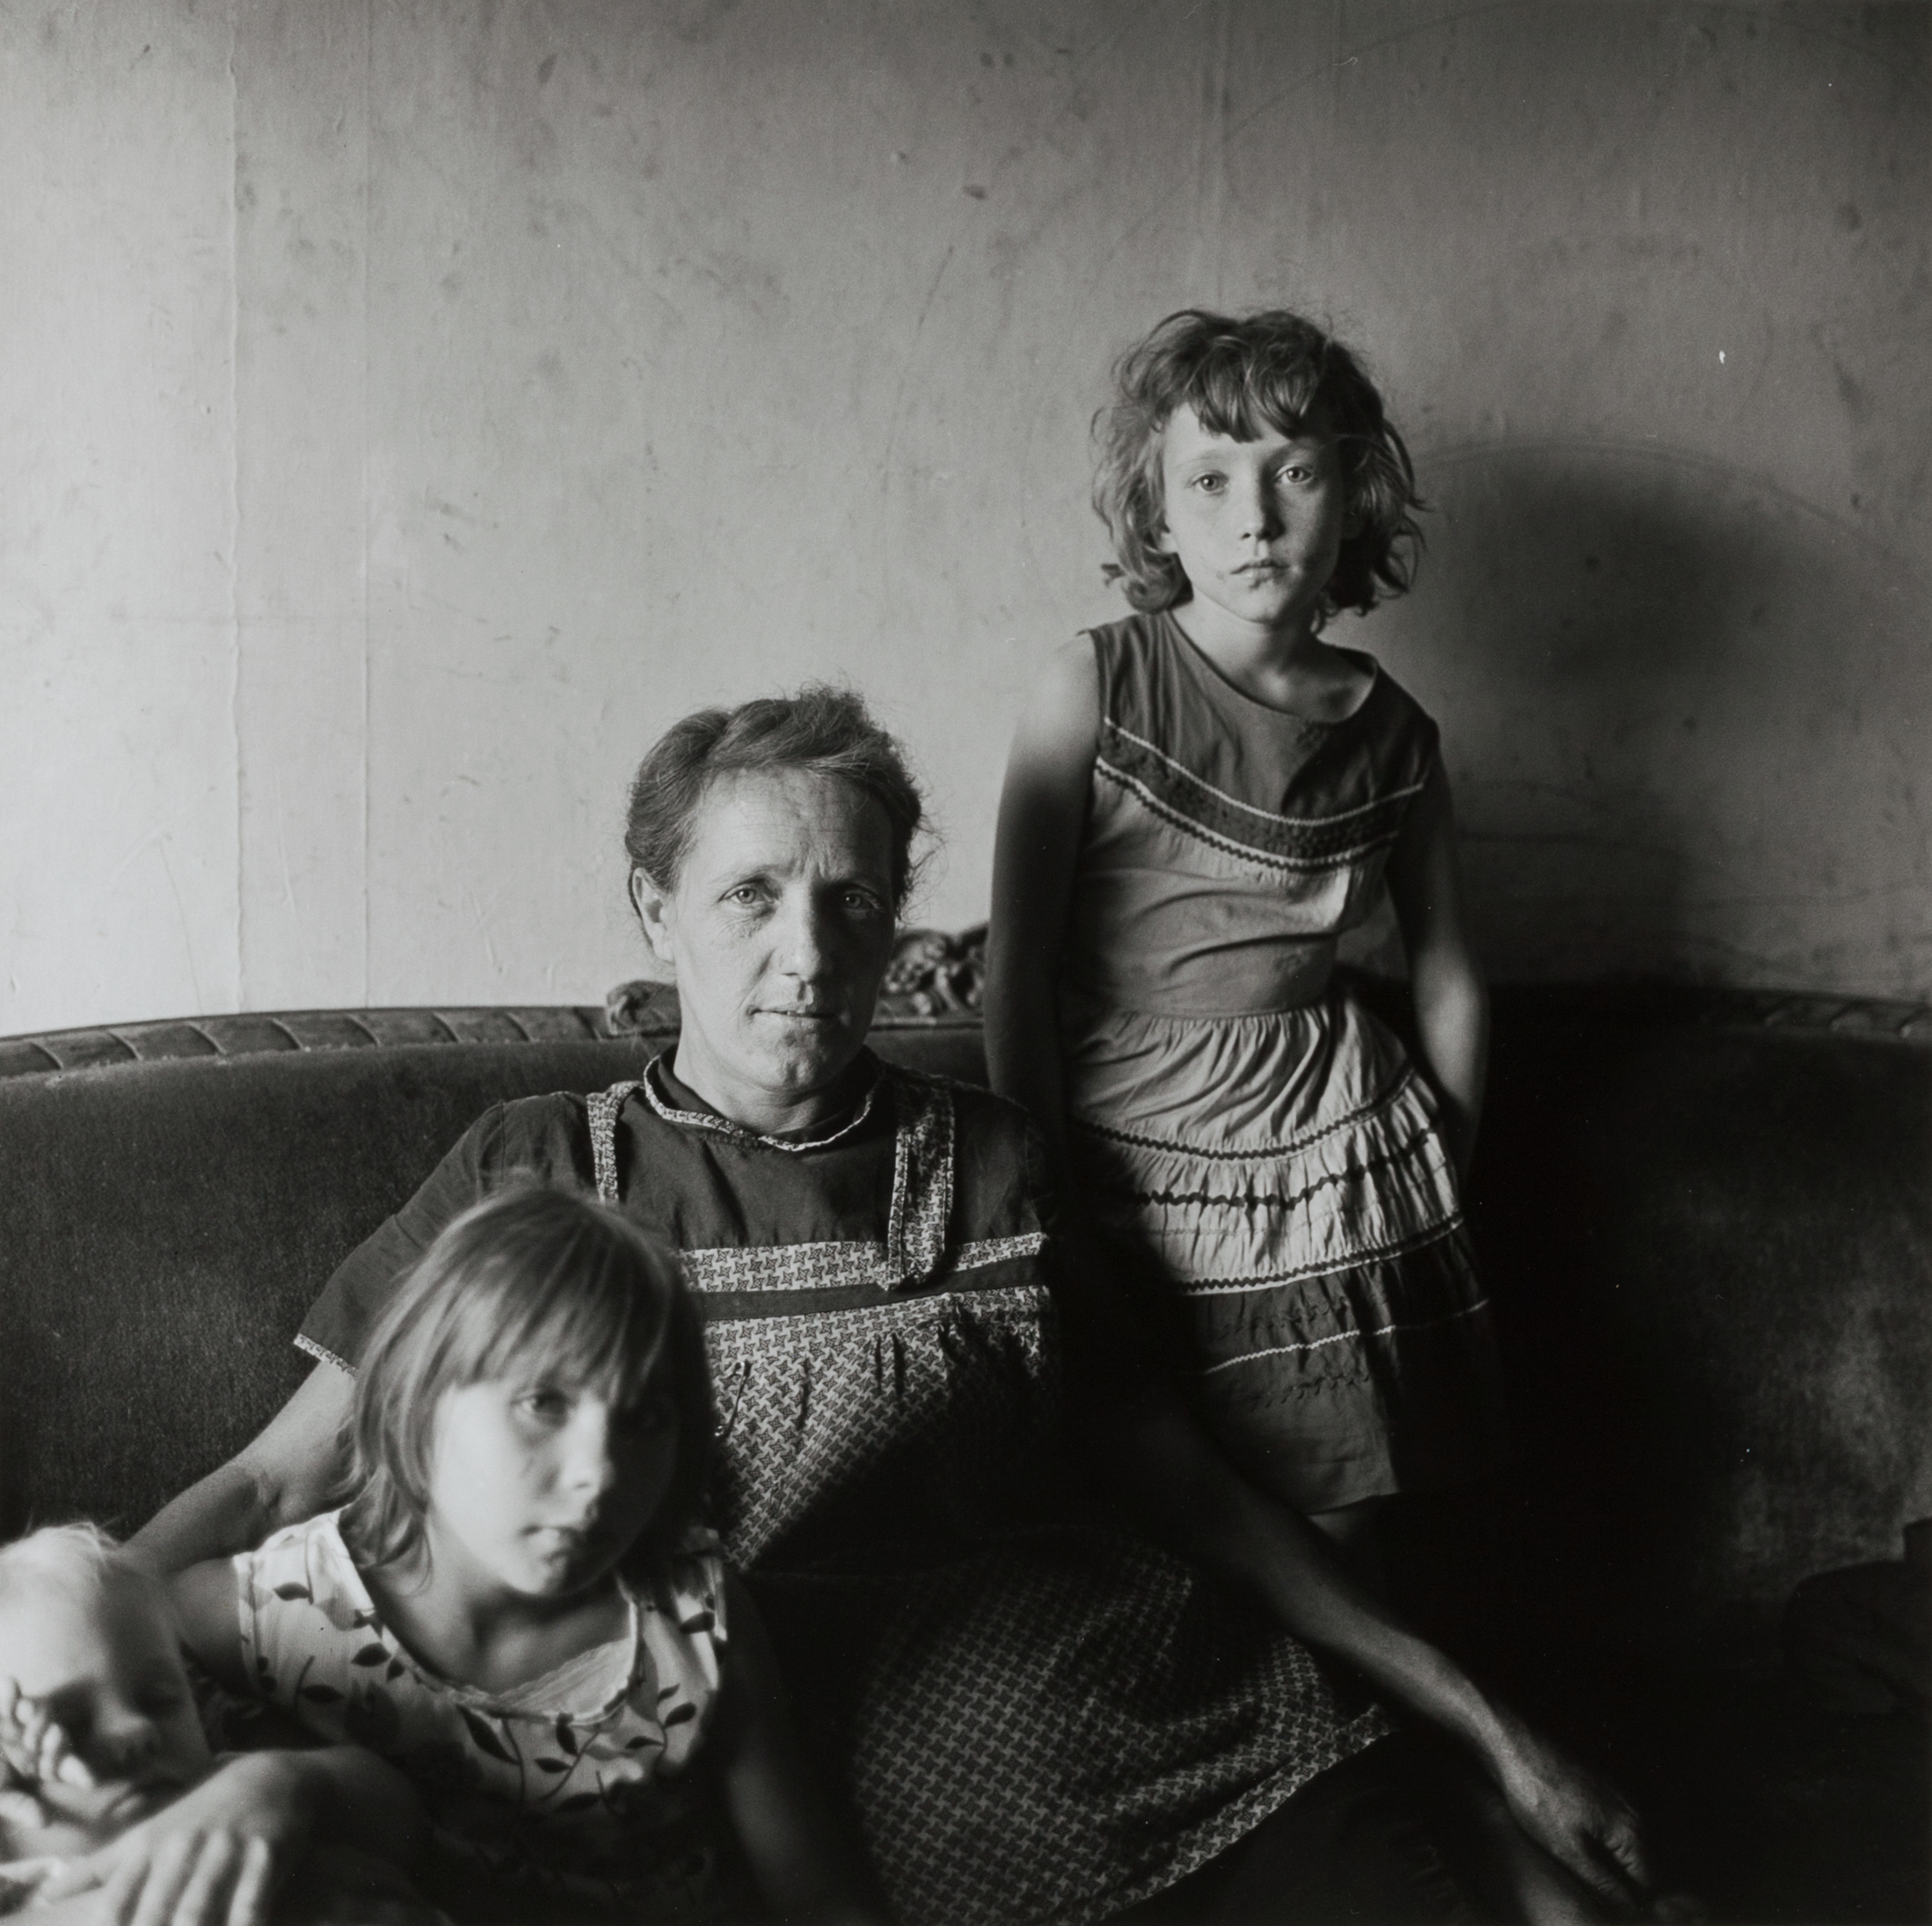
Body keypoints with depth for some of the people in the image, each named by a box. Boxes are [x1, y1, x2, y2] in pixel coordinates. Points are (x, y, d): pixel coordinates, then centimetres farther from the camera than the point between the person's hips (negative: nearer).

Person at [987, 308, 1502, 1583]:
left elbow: (1449, 978, 14)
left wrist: (1441, 1179, 14)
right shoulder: (1096, 687, -7)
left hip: (1339, 1150, 3)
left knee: (1327, 1549, 7)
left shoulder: (1388, 731, 3)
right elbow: (1018, 968, -8)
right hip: (1131, 1158, -2)